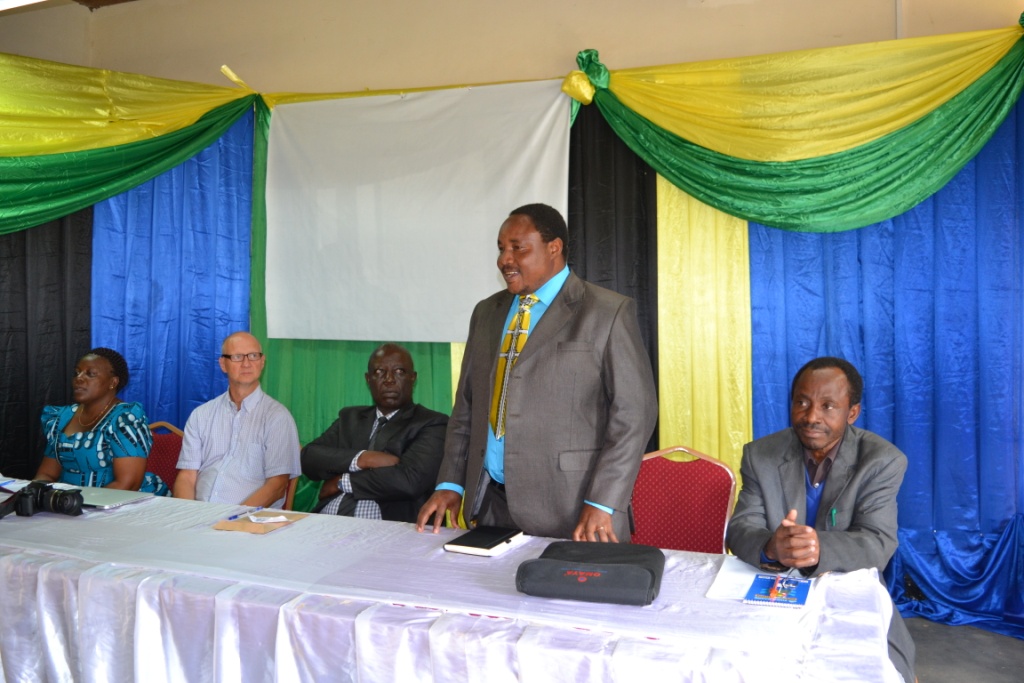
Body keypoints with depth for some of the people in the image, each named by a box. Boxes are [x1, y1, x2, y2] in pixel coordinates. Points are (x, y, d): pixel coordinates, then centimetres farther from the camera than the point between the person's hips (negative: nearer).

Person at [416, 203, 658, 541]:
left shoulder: (609, 312, -6)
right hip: (491, 501, 5)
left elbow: (634, 412, -9)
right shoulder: (486, 313, 11)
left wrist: (602, 503, -15)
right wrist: (450, 483, 6)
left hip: (569, 506, -5)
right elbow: (467, 405, 14)